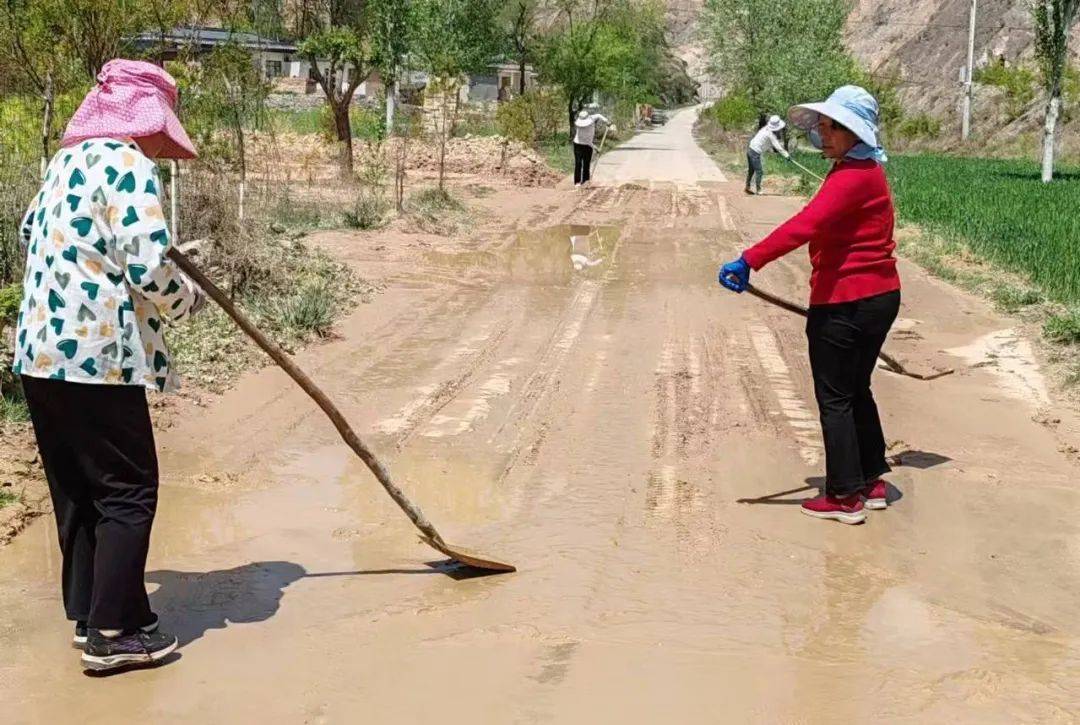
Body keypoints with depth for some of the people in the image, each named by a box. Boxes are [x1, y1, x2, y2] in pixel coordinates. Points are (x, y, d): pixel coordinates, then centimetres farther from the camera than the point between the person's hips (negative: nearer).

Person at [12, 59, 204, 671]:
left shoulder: (65, 163, 16)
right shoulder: (128, 166, -11)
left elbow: (33, 233, 30)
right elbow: (150, 269, -19)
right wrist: (188, 298, 1)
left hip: (44, 350, 9)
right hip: (96, 356, -9)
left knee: (77, 492, 16)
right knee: (128, 491, 0)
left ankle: (88, 614, 24)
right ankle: (112, 632, 3)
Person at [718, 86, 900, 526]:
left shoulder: (853, 177, -19)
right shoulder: (867, 171, 14)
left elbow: (805, 225, -34)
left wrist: (750, 261, -40)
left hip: (844, 303, -10)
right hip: (880, 296, 10)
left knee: (834, 399, 2)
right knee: (857, 391, 21)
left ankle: (845, 496, 10)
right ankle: (872, 481, 31)